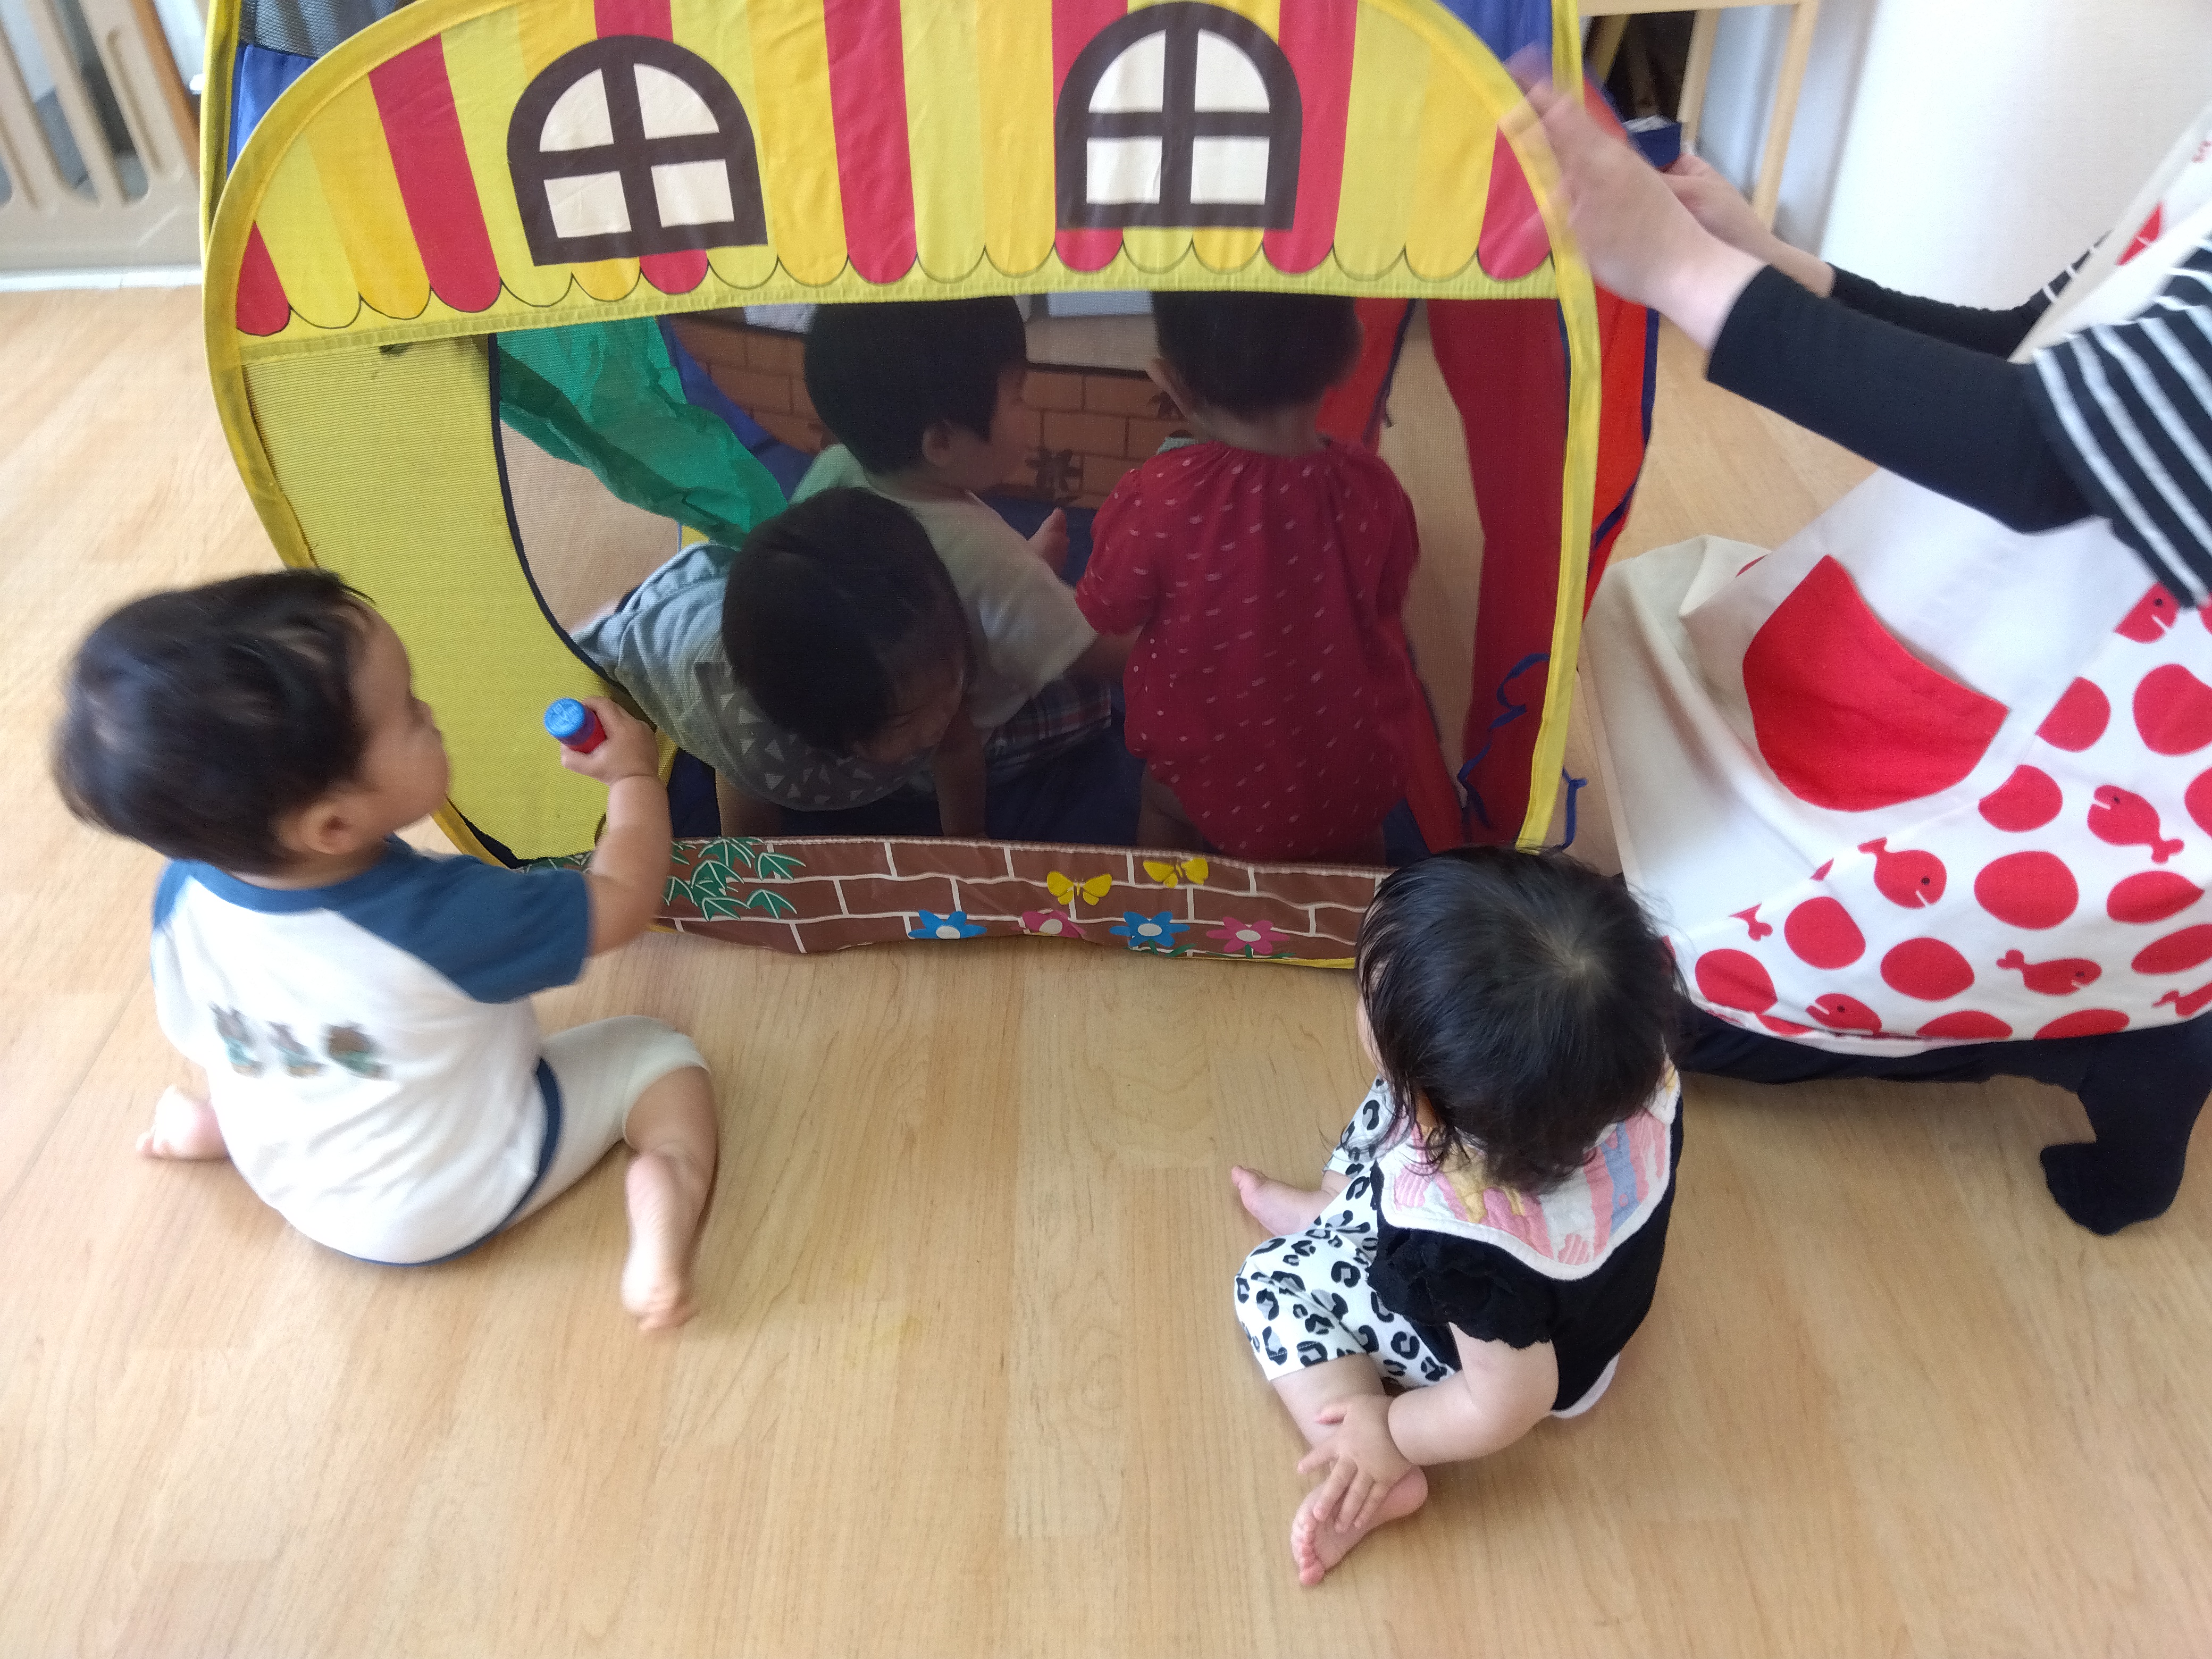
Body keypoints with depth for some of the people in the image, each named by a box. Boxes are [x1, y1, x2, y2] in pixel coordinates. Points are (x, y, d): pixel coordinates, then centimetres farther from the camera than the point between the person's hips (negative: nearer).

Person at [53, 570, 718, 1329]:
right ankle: (661, 1198, -19)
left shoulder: (186, 889, -22)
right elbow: (624, 898, -23)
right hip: (464, 1203, -6)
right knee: (655, 1053, 3)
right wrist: (634, 774, -7)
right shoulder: (445, 919, -39)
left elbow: (196, 1032, -3)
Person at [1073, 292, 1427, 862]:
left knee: (1161, 797, 32)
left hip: (1220, 799, -2)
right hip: (1357, 790, 3)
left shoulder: (1156, 500, -29)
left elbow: (1106, 616, -11)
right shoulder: (1371, 488, -18)